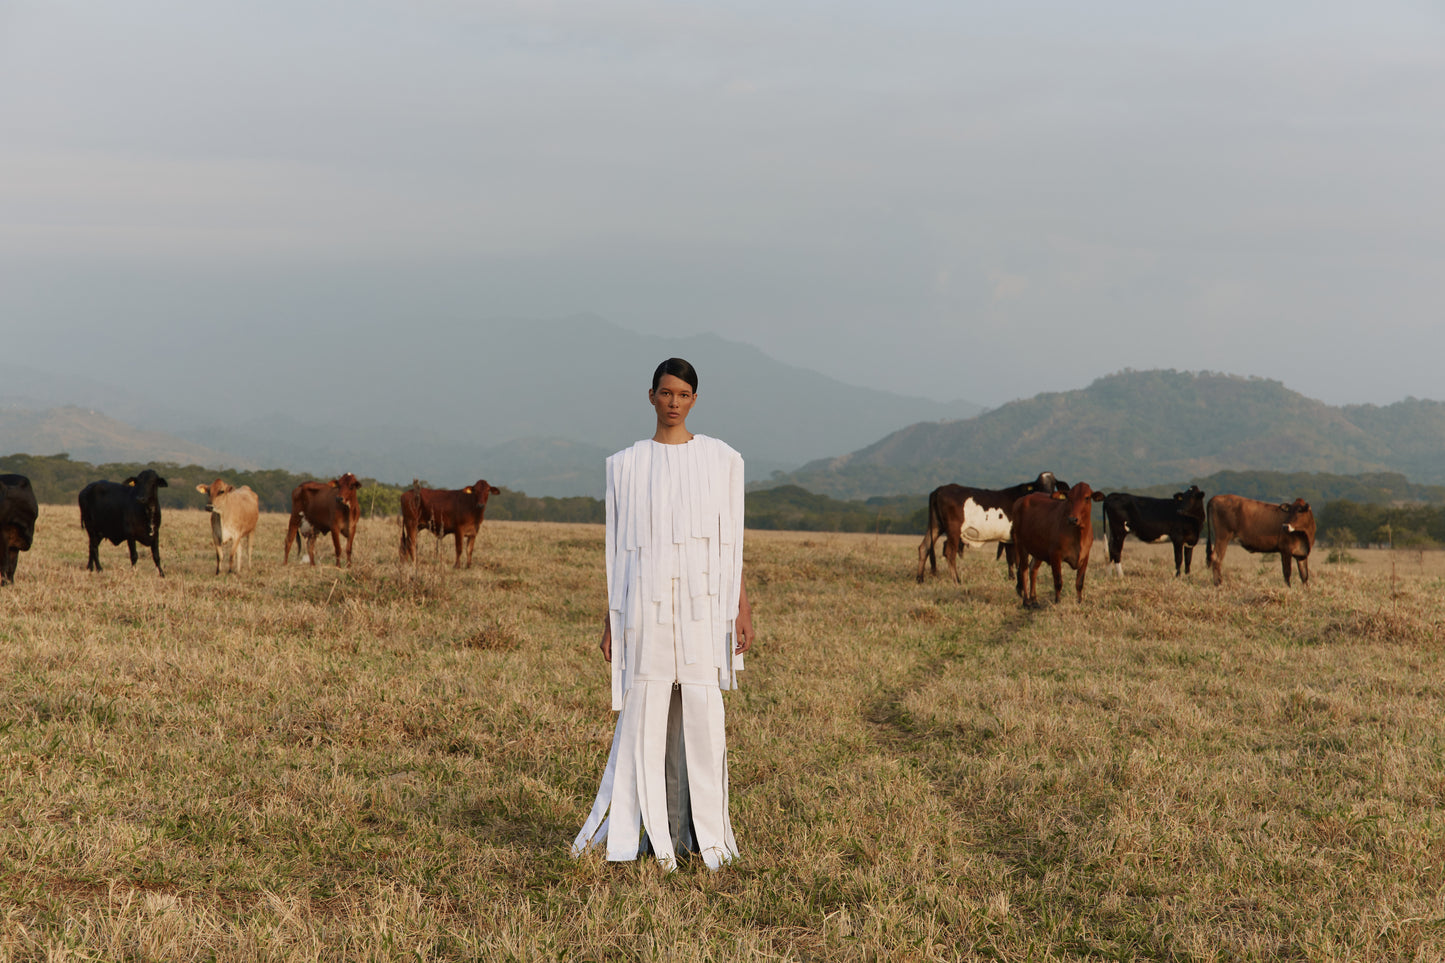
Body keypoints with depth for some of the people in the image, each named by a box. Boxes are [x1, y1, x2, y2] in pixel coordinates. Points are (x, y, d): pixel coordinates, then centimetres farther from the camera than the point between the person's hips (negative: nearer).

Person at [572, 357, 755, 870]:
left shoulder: (721, 460, 6)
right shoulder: (626, 466, 7)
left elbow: (731, 543, 6)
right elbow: (617, 548, 9)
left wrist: (742, 609, 0)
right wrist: (610, 621, 6)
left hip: (703, 608, 0)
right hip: (645, 606, 1)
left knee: (702, 718, 0)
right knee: (645, 717, 0)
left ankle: (705, 834, 10)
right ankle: (656, 836, 7)